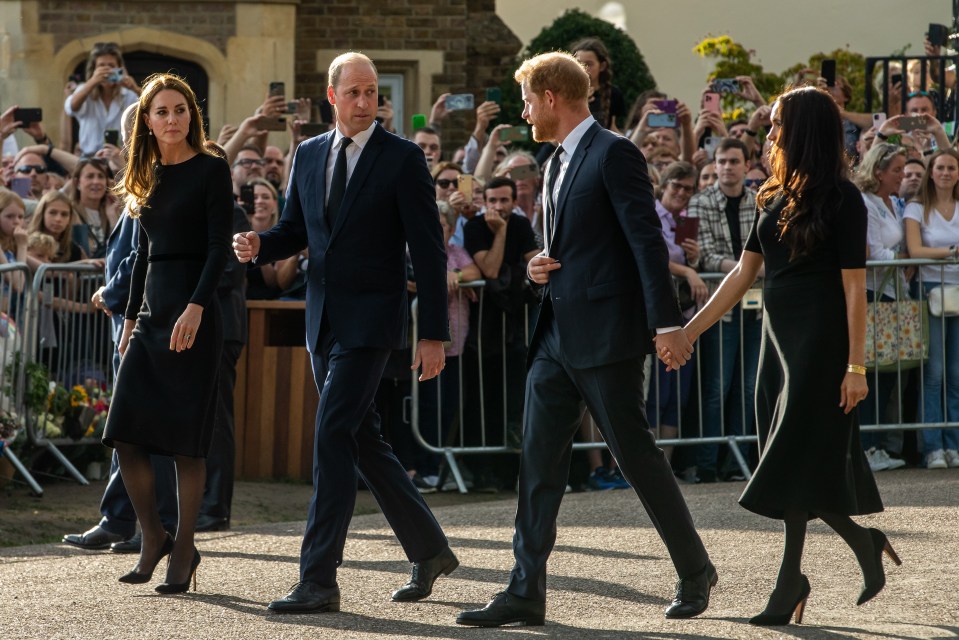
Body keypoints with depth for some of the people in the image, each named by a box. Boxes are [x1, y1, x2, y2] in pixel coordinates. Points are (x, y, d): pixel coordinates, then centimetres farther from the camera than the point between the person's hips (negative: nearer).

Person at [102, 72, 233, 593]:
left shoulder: (210, 170, -3)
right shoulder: (149, 178, 15)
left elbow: (219, 247, -10)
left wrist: (195, 308, -21)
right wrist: (131, 318, 17)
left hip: (193, 313, -6)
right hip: (151, 312, 6)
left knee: (186, 437, -4)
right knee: (126, 433, -3)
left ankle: (184, 550, 4)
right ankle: (153, 537, 11)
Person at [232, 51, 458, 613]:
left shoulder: (403, 158, -6)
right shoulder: (309, 155, 10)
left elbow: (429, 251, -7)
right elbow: (295, 230, 19)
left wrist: (434, 334, -10)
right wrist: (258, 246, -5)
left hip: (370, 319, -7)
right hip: (324, 319, 7)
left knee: (333, 436, -14)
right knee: (363, 441, 12)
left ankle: (319, 580, -14)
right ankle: (429, 550, 28)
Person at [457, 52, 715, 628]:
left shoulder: (614, 153, -11)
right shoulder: (558, 163, 17)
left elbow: (648, 240, -16)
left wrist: (668, 321, -21)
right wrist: (541, 266, 5)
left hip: (606, 335, -9)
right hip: (558, 336, 9)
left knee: (636, 452, -1)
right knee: (539, 459, 2)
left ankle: (696, 570, 15)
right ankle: (527, 591, 2)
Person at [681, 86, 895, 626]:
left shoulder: (842, 199, -10)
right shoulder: (777, 197, 11)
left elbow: (854, 287, -13)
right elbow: (745, 273, 13)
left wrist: (856, 366, -17)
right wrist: (690, 331, 10)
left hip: (821, 341, -7)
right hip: (780, 338, 7)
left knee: (796, 456, -9)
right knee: (806, 462, 7)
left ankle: (790, 583, -6)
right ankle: (865, 543, 22)